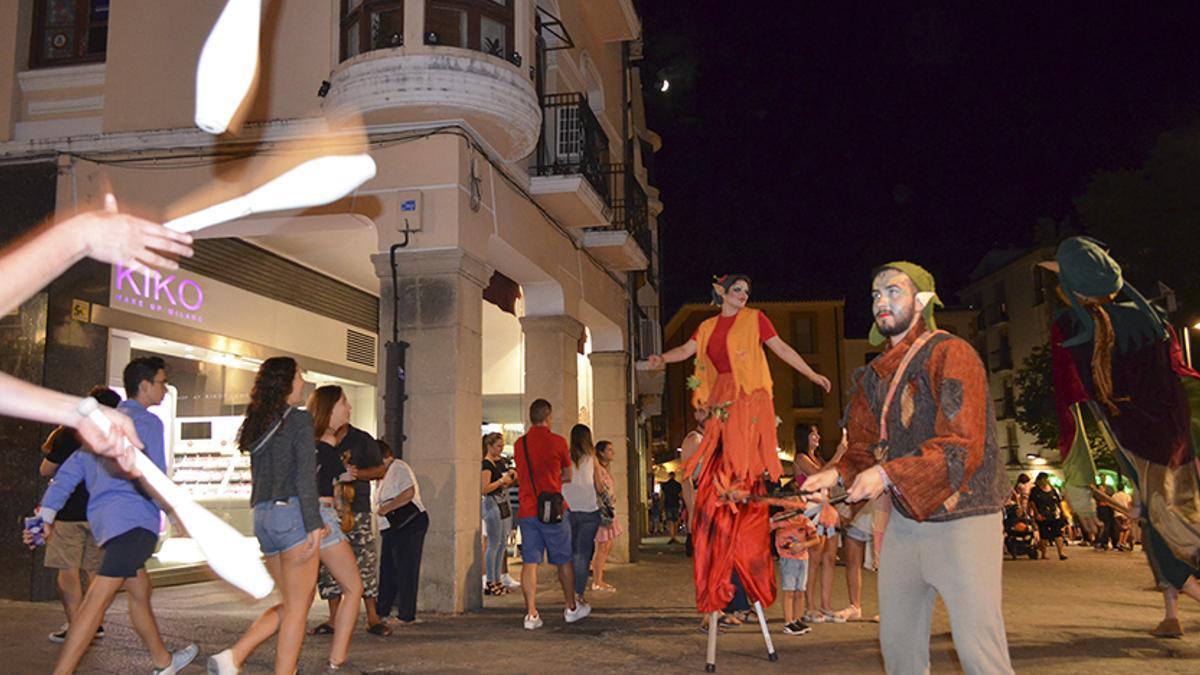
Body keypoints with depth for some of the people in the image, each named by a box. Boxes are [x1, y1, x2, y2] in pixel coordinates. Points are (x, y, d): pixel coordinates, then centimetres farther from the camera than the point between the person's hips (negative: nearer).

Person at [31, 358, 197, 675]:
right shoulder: (147, 422, -4)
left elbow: (68, 472, 16)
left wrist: (46, 515, 14)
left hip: (104, 518, 9)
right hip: (134, 519, -9)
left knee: (139, 591, 19)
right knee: (98, 600, -14)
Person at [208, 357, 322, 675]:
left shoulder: (258, 425, 15)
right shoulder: (299, 420, -7)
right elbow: (305, 476, -16)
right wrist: (314, 524, -18)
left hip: (263, 517, 8)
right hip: (291, 514, -8)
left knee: (292, 604, 16)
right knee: (297, 607, 1)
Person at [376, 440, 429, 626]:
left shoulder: (399, 467, -11)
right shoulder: (386, 473, 21)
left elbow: (409, 493, -24)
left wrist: (386, 508, -18)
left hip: (410, 523, -10)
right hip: (393, 527, 10)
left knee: (406, 570, -5)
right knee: (388, 569, 13)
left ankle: (407, 616, 0)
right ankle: (382, 611, 21)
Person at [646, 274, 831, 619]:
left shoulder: (754, 319, 9)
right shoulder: (708, 327, 18)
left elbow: (782, 349, 9)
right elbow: (688, 349, 7)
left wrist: (813, 375, 6)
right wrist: (662, 358, -12)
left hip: (749, 400, -4)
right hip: (720, 403, 4)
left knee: (742, 469, -12)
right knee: (715, 479, -1)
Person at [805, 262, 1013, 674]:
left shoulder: (951, 354, -13)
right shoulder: (876, 374, 10)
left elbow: (962, 446, -22)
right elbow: (864, 446, 14)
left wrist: (888, 474, -29)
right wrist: (838, 474, -7)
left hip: (962, 519, -7)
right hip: (904, 520, 7)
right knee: (897, 641, 13)